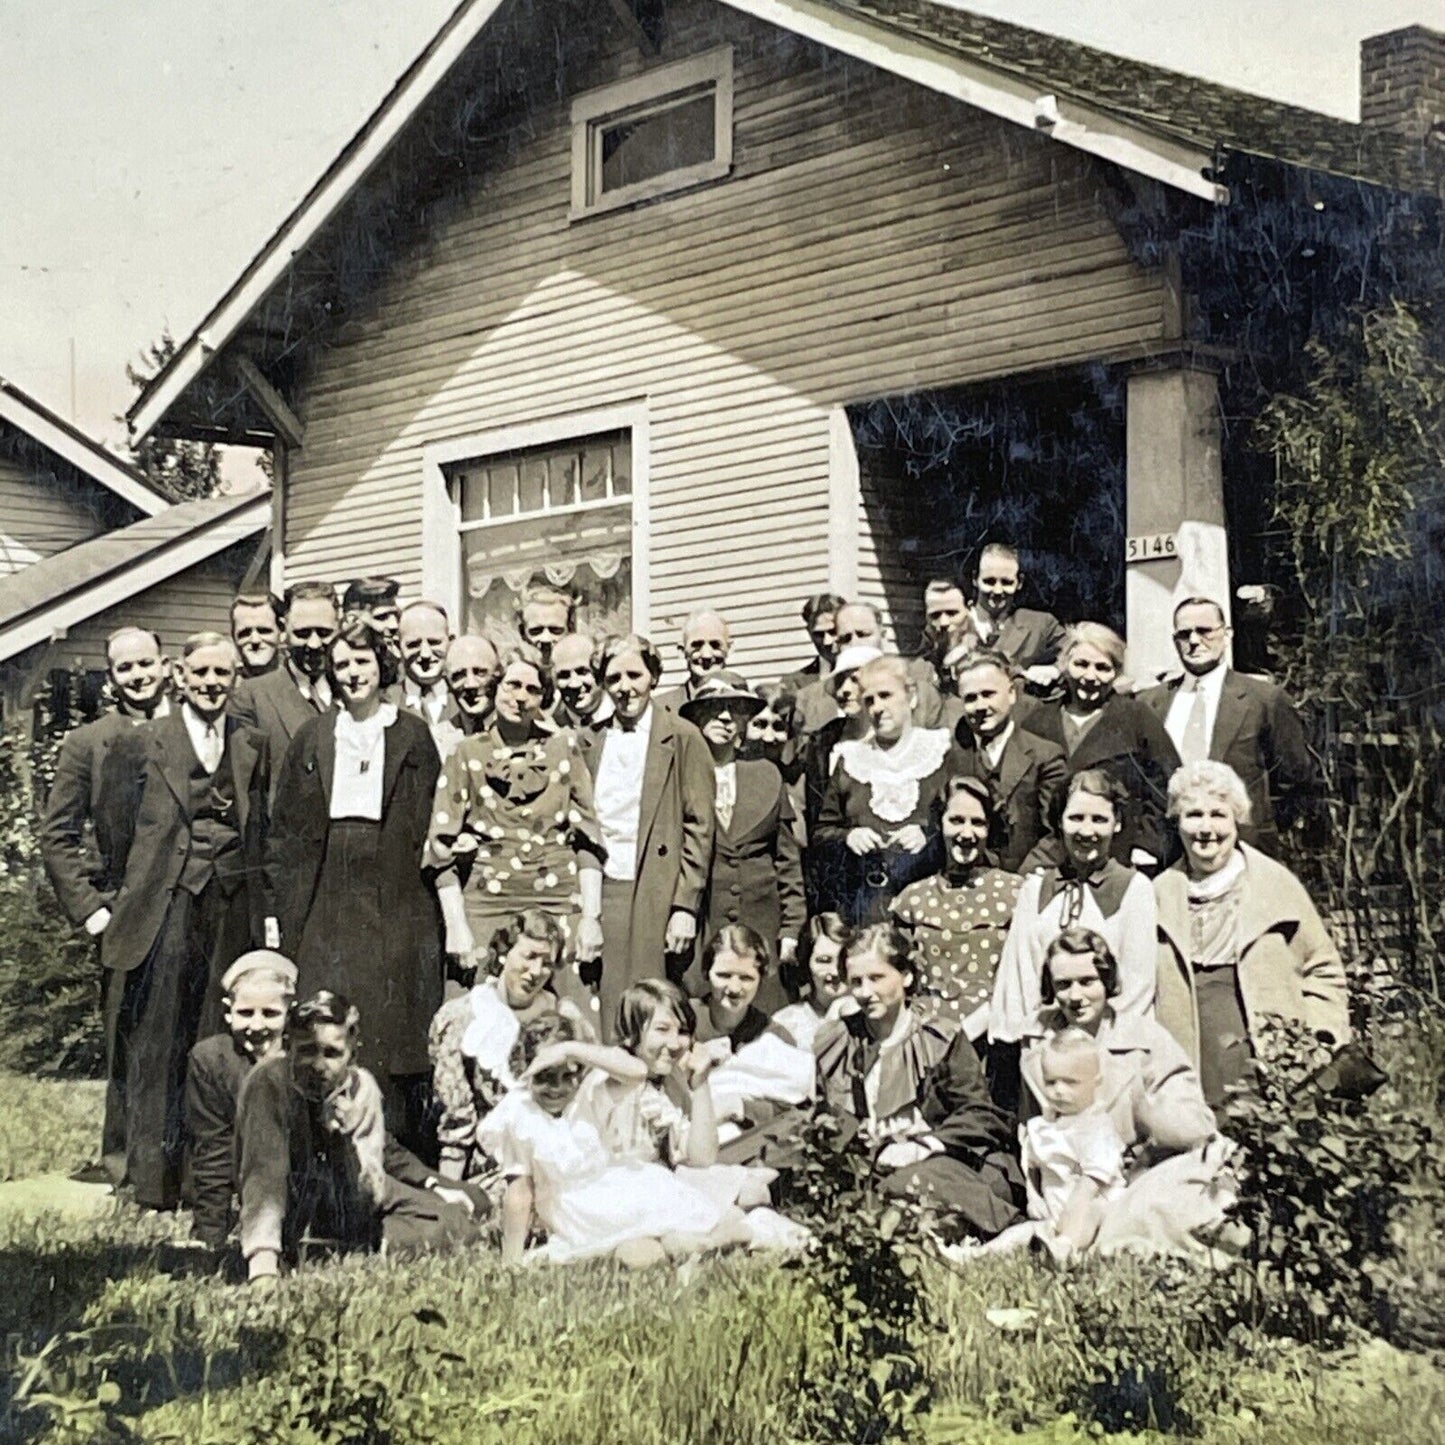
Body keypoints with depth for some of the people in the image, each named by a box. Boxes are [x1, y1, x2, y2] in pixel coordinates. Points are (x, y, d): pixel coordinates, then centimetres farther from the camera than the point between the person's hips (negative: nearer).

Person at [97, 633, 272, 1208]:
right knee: (155, 1047, -1)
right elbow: (116, 833, 6)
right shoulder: (140, 745, 4)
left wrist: (268, 910, 7)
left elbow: (263, 835, 14)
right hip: (161, 916, -3)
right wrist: (126, 901, 5)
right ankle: (150, 1176, 4)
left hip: (234, 916, 3)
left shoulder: (254, 747, 13)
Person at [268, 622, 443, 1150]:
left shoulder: (413, 736, 8)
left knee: (394, 1026, -2)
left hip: (396, 902, -1)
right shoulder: (312, 738, 12)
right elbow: (286, 829, 10)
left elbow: (430, 825, 5)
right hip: (328, 903, 1)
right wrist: (284, 906, 3)